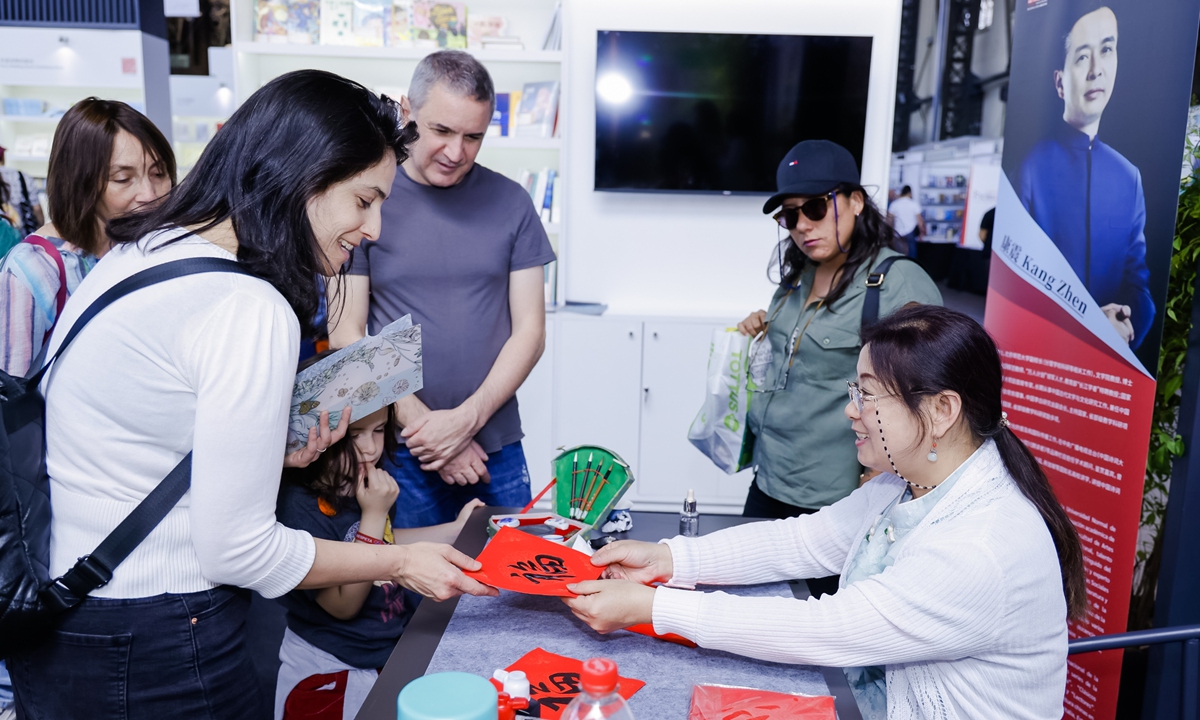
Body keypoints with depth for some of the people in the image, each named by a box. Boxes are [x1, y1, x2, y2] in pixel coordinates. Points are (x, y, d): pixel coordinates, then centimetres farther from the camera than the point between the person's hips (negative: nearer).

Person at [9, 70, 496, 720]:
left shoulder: (137, 252, 2)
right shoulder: (252, 312, -25)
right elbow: (236, 550, -21)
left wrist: (267, 451, 3)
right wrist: (399, 562, -10)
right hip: (149, 658, -8)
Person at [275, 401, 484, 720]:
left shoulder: (364, 482, -4)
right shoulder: (298, 505, -26)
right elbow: (344, 605, -22)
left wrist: (456, 529, 11)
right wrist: (374, 514, -25)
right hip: (334, 670, -7)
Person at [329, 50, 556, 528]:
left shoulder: (510, 203, 3)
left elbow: (530, 331, 1)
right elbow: (346, 336, -4)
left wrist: (468, 417, -11)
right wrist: (422, 425, -11)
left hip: (497, 449, 2)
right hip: (399, 453, -2)